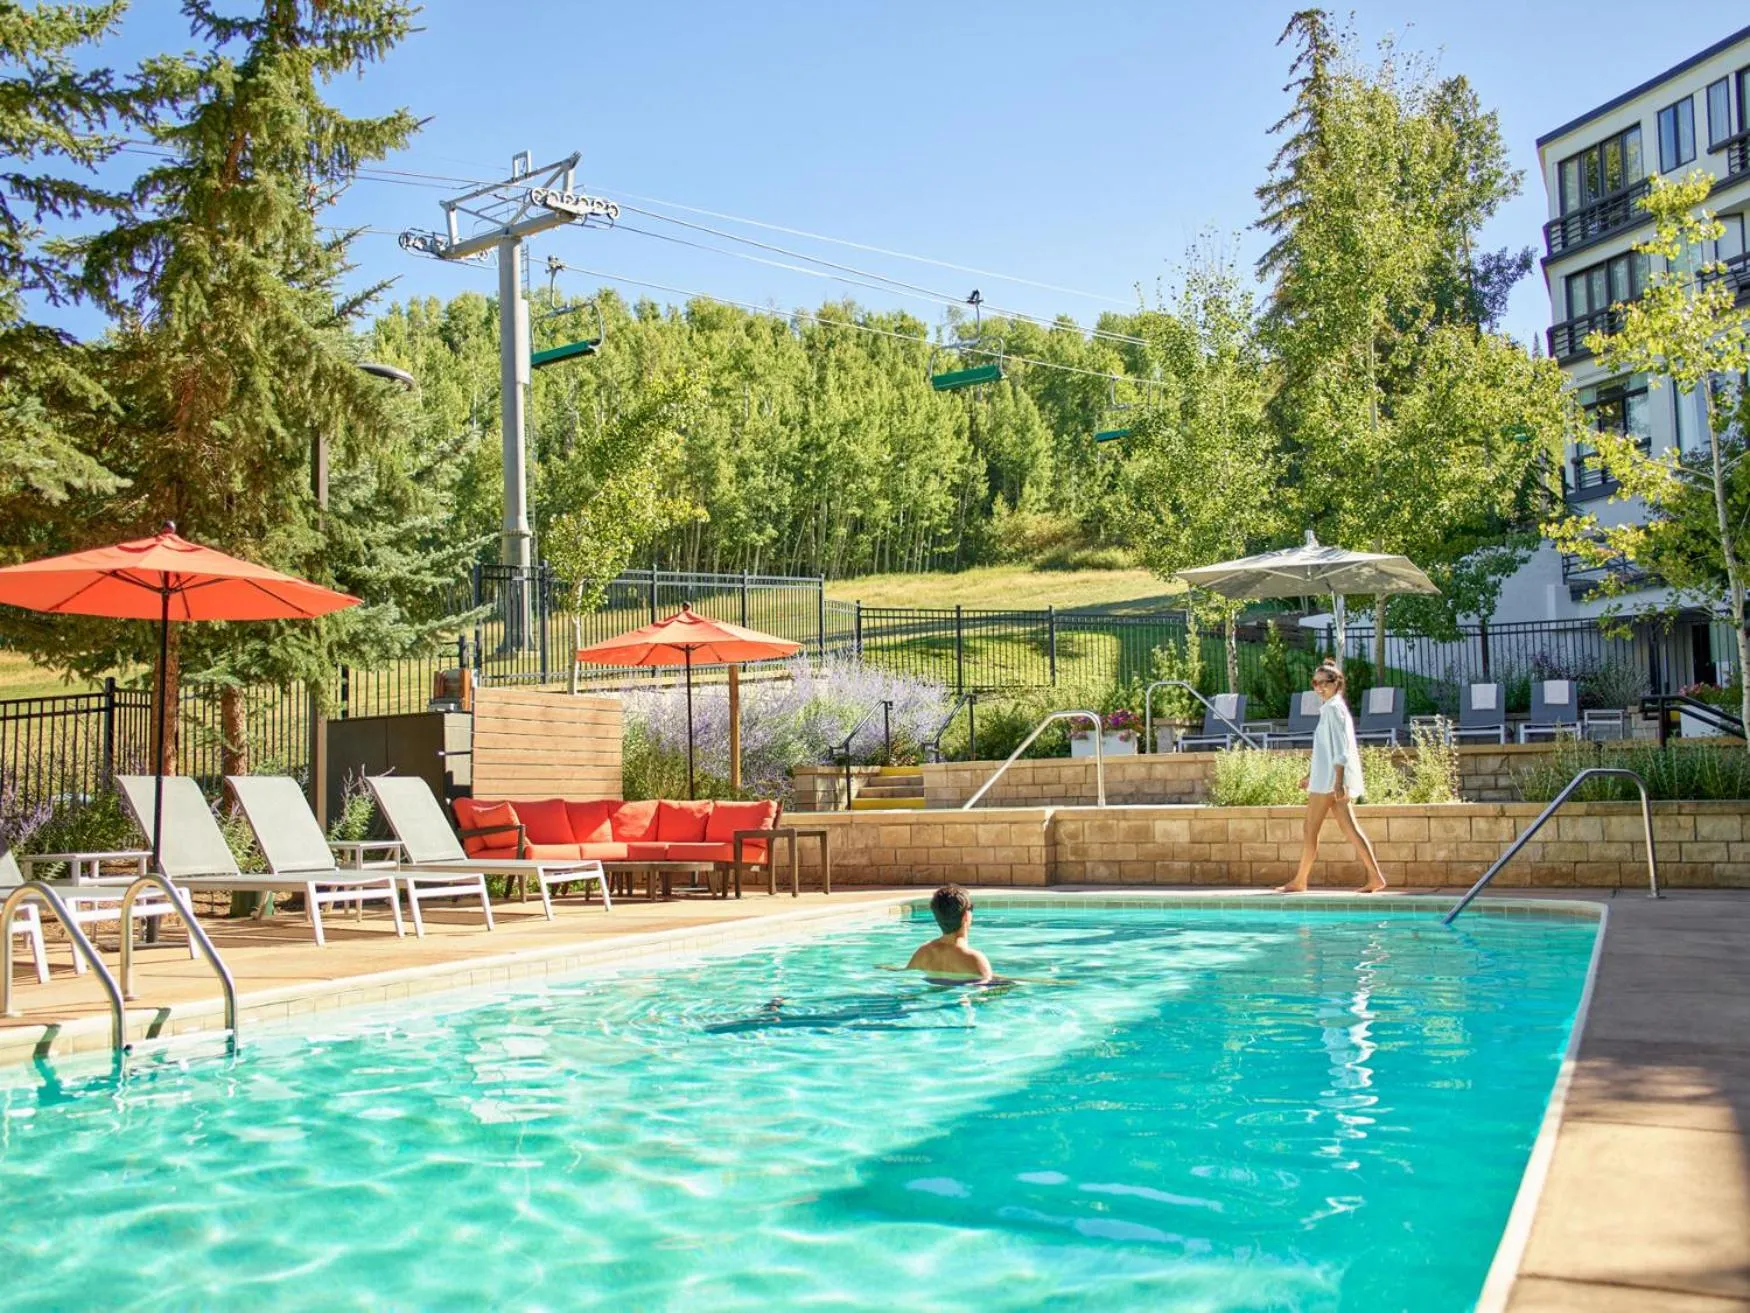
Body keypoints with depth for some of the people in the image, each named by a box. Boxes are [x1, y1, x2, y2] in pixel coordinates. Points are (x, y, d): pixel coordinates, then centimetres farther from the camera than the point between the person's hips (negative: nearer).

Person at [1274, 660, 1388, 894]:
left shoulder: (1333, 708, -11)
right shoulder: (1330, 708, 18)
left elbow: (1341, 749, -18)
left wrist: (1338, 782, -22)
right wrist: (1311, 775, 28)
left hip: (1329, 779, -9)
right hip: (1326, 778, 9)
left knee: (1311, 831, -1)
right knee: (1350, 829, 4)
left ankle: (1299, 881, 7)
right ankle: (1374, 877, 0)